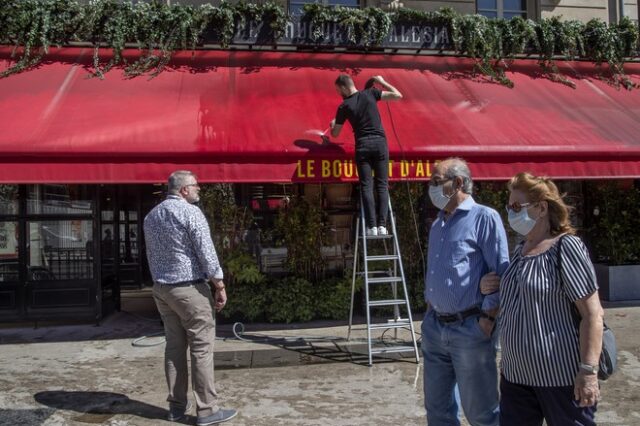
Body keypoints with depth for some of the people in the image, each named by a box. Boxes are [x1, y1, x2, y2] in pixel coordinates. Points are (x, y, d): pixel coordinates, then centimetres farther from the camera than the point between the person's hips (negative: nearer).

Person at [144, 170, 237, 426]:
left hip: (161, 289, 8)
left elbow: (151, 255, 17)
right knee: (201, 348, -3)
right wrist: (220, 287, -8)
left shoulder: (151, 216, 12)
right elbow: (206, 253, -15)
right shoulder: (190, 212, -12)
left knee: (174, 346, 12)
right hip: (190, 288, -8)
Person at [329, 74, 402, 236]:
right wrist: (382, 82, 18)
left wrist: (333, 125, 33)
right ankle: (382, 225, -4)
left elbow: (335, 133, 10)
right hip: (380, 142, 1)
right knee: (382, 185, 3)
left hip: (362, 145, -1)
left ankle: (372, 226, -7)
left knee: (366, 186, 1)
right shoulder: (370, 93, 5)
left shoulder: (344, 107, 3)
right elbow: (398, 95, 7)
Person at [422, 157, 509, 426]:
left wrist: (488, 319, -17)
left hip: (469, 329, -7)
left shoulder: (484, 217, -9)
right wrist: (429, 313, 16)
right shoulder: (438, 224, 15)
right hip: (435, 328, 8)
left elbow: (500, 272, -13)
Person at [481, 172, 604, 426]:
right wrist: (493, 290, 5)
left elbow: (592, 313, -16)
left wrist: (588, 371, -21)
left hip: (561, 375, -7)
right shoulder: (520, 250, 10)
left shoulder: (566, 247, -12)